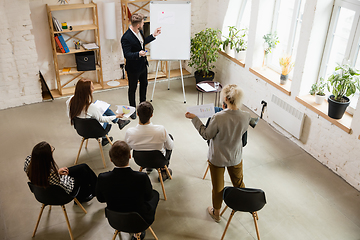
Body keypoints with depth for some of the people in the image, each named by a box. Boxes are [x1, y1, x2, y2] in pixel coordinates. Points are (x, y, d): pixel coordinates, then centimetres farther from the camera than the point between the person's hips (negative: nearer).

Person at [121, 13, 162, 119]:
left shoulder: (139, 31, -2)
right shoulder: (126, 38, -28)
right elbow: (127, 55, -28)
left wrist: (153, 35, 17)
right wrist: (138, 54, -43)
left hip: (143, 65, 9)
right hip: (133, 68, -8)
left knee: (144, 84, 24)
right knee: (132, 89, 10)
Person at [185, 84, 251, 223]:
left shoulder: (218, 118, -32)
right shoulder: (246, 117, -21)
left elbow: (207, 135, -16)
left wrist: (194, 119, -7)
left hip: (217, 158, -3)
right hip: (235, 157, 3)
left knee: (218, 187, 20)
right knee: (238, 182, 29)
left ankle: (216, 212, 42)